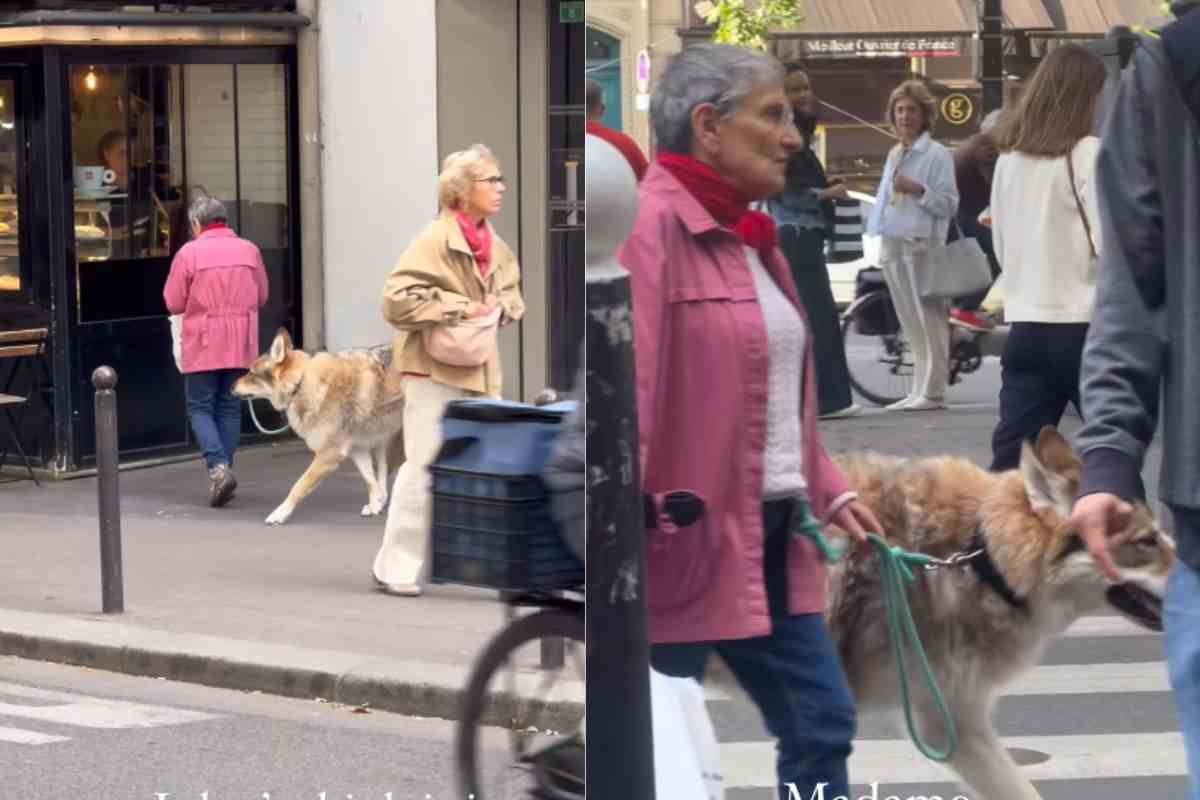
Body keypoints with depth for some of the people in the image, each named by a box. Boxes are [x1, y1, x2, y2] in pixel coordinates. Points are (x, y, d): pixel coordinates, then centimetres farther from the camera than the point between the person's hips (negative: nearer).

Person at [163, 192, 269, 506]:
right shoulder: (249, 250, 4)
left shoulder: (190, 252, -7)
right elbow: (261, 297, 11)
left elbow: (173, 303, -4)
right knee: (229, 407, 12)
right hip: (240, 344, 3)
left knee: (200, 407, 5)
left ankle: (218, 466, -13)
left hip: (203, 344, -3)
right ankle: (223, 471, 12)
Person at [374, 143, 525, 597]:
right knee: (424, 468, -5)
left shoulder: (494, 246, 7)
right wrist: (461, 309, -22)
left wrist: (499, 308, -1)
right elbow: (396, 300, -23)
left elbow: (512, 294, 23)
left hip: (479, 370, 7)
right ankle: (397, 567, 4)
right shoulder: (435, 241, -16)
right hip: (436, 370, -7)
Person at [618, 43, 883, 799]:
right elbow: (629, 384, -23)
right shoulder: (652, 226, -14)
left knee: (822, 721, 11)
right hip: (685, 537, -9)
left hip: (770, 536, 9)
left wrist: (831, 491, 15)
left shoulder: (752, 237, 16)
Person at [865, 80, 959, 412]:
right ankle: (919, 390, 13)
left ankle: (932, 391, -6)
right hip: (893, 245, 7)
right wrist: (880, 240, 18)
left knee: (928, 319, -7)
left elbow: (948, 204, -8)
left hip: (922, 245, -7)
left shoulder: (937, 154, -3)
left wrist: (918, 189, -21)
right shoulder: (894, 155, 19)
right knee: (909, 321, 9)